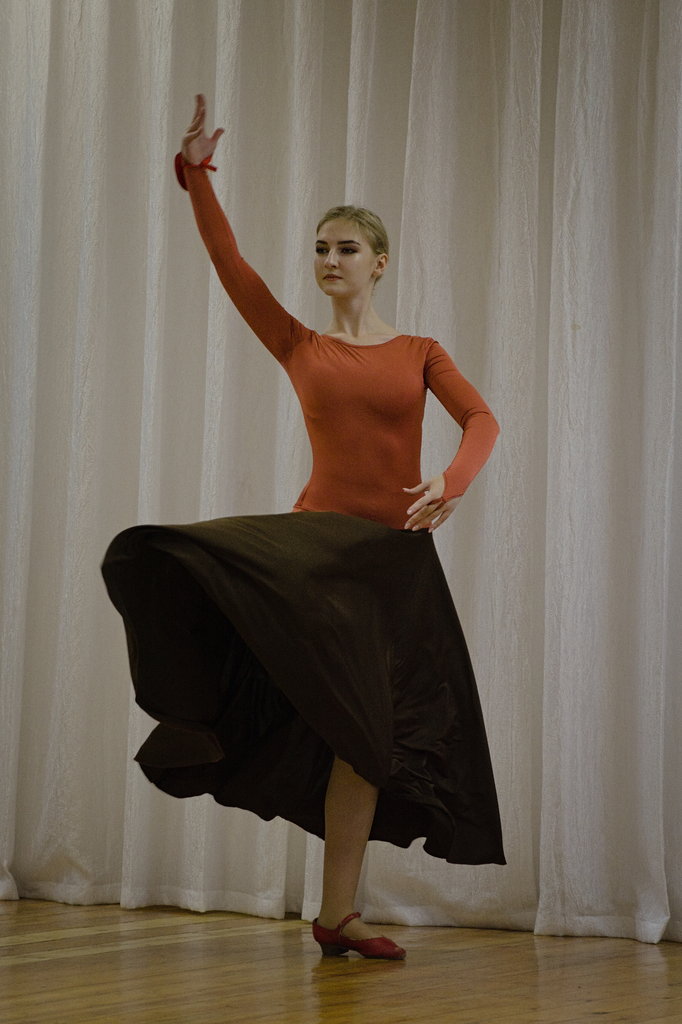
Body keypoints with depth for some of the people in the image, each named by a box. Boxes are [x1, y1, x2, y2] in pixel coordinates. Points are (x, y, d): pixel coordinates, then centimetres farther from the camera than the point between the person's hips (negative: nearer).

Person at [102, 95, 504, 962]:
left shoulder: (420, 354, 8)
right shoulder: (299, 347, 8)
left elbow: (482, 420, -7)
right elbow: (229, 263, -2)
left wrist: (452, 481, -28)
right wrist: (197, 175, -11)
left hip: (396, 556, 1)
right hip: (318, 536, -1)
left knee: (365, 731, 5)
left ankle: (337, 916, 13)